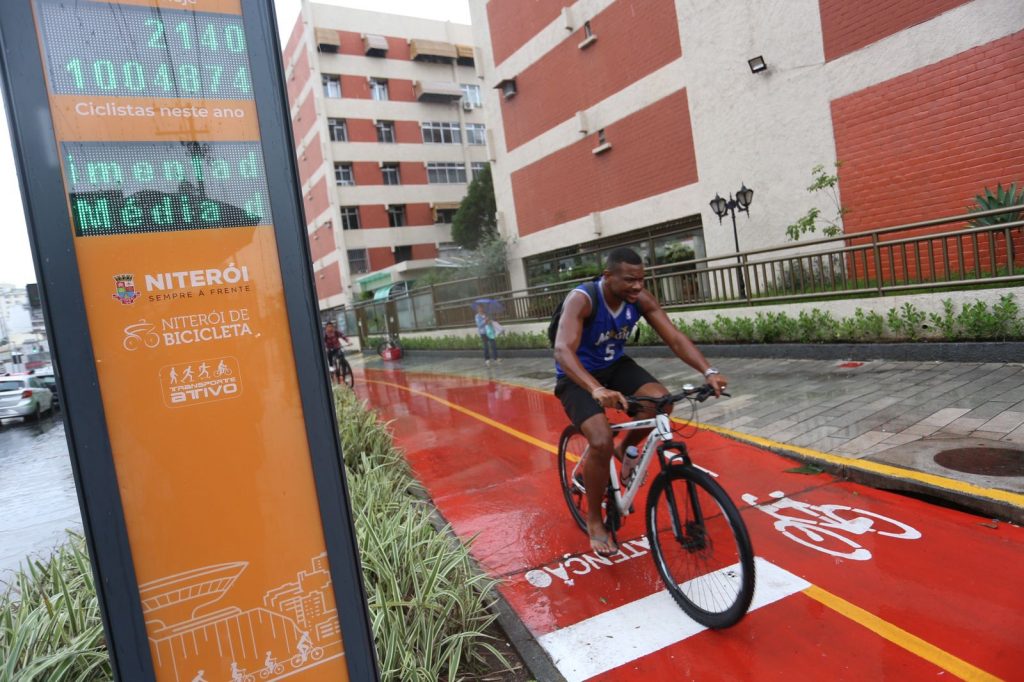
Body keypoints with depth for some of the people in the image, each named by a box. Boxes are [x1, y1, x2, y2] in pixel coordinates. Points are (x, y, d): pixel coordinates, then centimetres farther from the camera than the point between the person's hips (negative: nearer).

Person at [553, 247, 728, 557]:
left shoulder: (641, 299, -13)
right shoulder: (581, 300, -29)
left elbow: (674, 337, -15)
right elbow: (563, 350, -43)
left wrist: (708, 372, -32)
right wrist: (597, 390, -59)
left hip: (614, 365, 5)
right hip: (578, 377, -5)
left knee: (661, 400, -22)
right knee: (602, 443, -24)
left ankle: (625, 449, 8)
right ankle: (594, 521, 0)